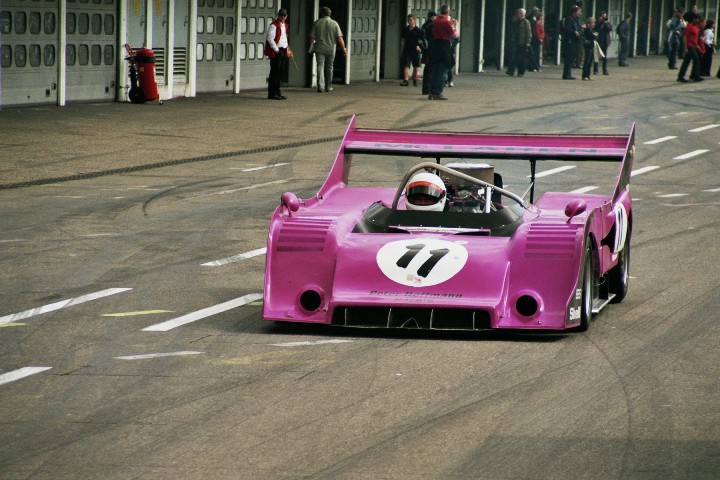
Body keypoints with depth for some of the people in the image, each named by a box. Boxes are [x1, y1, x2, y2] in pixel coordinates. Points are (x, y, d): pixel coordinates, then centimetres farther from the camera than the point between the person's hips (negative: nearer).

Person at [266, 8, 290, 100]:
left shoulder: (285, 25, 17)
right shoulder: (273, 26, -10)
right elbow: (270, 39, -15)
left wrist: (287, 49, 18)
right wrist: (277, 50, -17)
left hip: (283, 51, 9)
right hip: (275, 52, -9)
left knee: (281, 73, 9)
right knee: (275, 72, -8)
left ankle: (277, 92, 15)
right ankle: (272, 93, -5)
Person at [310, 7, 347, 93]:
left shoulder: (317, 23, -3)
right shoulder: (334, 23, -2)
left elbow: (312, 37, -3)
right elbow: (339, 38, -8)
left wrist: (313, 42, 17)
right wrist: (344, 49, -2)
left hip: (319, 49, -1)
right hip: (331, 49, 1)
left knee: (320, 67, -3)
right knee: (329, 67, 15)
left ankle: (321, 86, -18)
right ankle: (328, 86, 22)